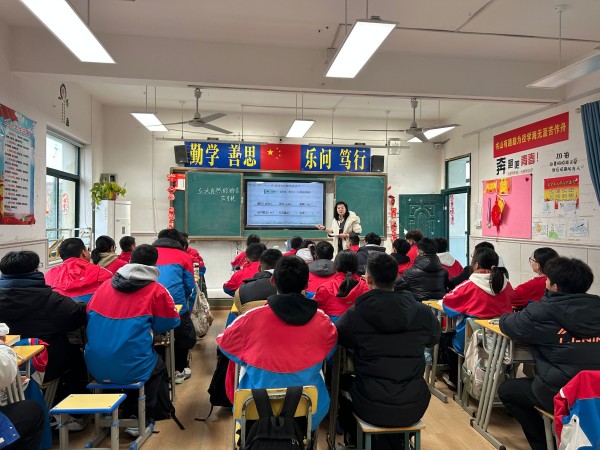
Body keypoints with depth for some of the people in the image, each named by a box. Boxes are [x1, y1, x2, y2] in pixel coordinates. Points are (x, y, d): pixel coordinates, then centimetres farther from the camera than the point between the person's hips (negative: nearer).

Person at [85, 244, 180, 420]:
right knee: (159, 366, 27)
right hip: (131, 370, -4)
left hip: (95, 369, 5)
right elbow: (171, 322, 3)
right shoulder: (156, 290, -6)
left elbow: (88, 315, 15)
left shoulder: (104, 286, 5)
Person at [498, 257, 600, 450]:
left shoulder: (543, 311, -15)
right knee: (535, 379, 33)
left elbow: (506, 324, -2)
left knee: (506, 389, 20)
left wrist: (507, 316, 21)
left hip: (559, 394, -5)